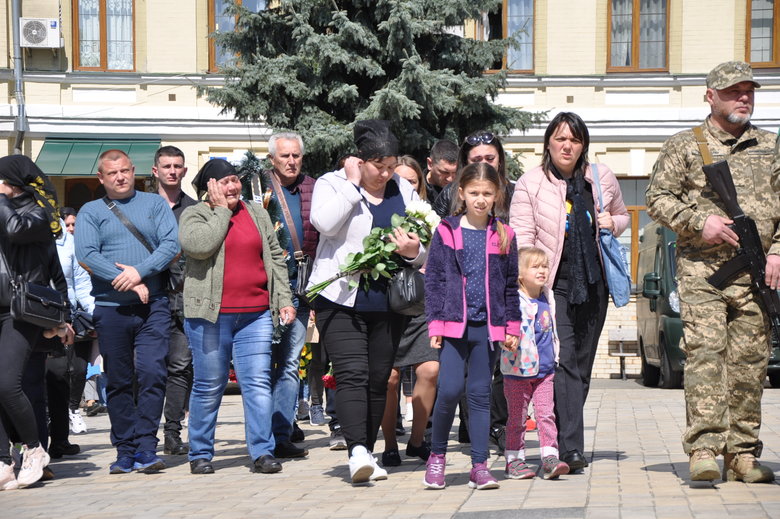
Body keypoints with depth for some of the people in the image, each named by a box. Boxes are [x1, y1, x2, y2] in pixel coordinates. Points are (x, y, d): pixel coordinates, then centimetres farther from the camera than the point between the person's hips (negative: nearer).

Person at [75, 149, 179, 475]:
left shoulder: (155, 205, 11)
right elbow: (86, 255, -5)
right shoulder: (90, 212, 10)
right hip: (110, 308, 1)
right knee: (118, 382, 4)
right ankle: (125, 451, 10)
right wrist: (127, 285, -13)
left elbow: (172, 244, -2)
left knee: (151, 373, -11)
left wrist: (140, 272, -15)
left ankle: (145, 448, -8)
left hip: (153, 305, -1)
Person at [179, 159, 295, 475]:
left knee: (258, 383, -5)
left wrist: (284, 300, 9)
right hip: (210, 315, -3)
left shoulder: (257, 213, 15)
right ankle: (200, 454, 14)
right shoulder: (194, 215, 3)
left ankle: (262, 452, -1)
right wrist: (221, 210, -8)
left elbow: (275, 258, 17)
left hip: (255, 314, 3)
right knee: (208, 387, 4)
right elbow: (198, 245, -18)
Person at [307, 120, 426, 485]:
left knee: (378, 379, 7)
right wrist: (353, 183, -13)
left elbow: (425, 250, 16)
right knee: (351, 374, -16)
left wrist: (413, 251, -8)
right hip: (341, 300, -4)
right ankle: (357, 451, -25)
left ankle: (365, 453, 16)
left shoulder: (405, 192, 13)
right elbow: (325, 223, -20)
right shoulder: (332, 184, 2)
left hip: (387, 301, 4)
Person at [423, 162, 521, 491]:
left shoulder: (504, 236, 8)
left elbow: (511, 285, 13)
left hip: (488, 327, 2)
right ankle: (437, 455, 9)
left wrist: (512, 326, 7)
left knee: (480, 394, 4)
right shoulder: (446, 232, 2)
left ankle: (479, 466, 8)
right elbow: (433, 279, 2)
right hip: (454, 325, -2)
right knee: (450, 389, -11)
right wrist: (435, 324, -3)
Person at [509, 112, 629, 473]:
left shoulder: (601, 178, 10)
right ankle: (571, 449, -21)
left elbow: (623, 216, 25)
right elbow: (521, 238, -5)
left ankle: (562, 442, 20)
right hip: (553, 283, -5)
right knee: (563, 362, -16)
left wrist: (612, 223, 1)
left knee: (582, 364, 9)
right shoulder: (530, 184, -1)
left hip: (593, 283, 5)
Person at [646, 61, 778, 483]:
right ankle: (703, 449, -18)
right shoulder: (683, 147, 7)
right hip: (701, 269, -3)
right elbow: (657, 200, 4)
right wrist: (699, 222, -10)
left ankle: (742, 453, 7)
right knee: (704, 351, -14)